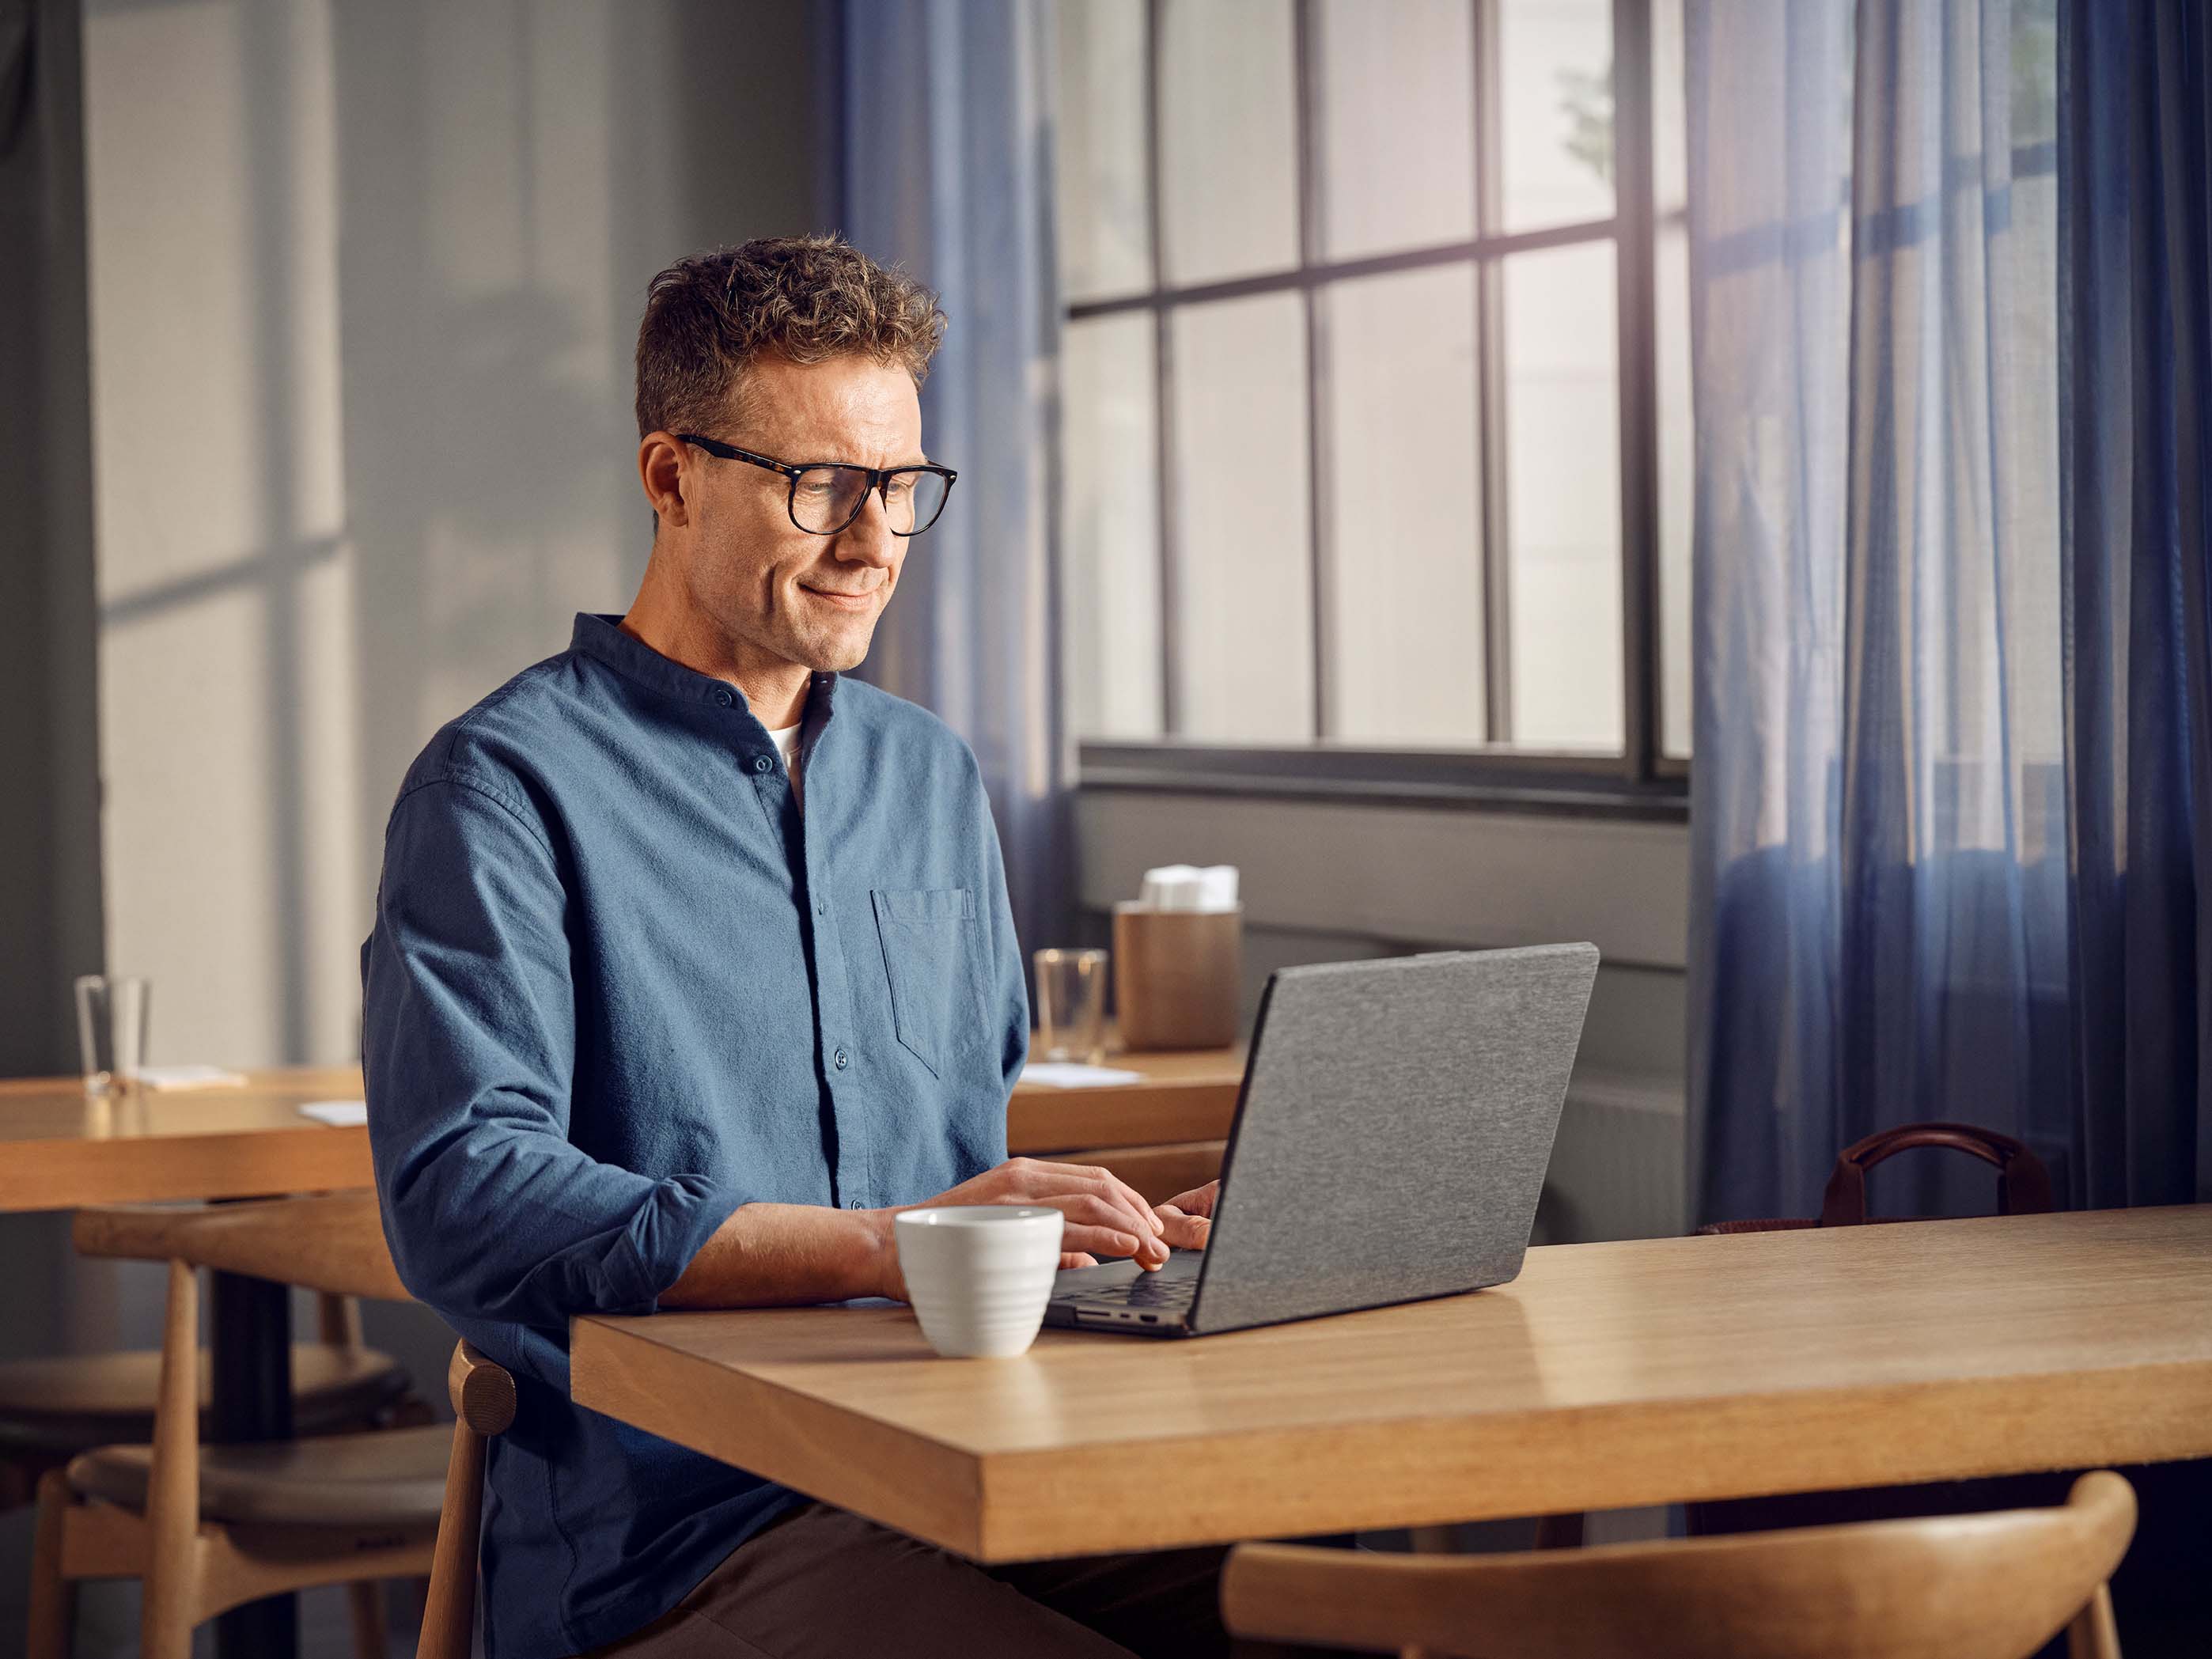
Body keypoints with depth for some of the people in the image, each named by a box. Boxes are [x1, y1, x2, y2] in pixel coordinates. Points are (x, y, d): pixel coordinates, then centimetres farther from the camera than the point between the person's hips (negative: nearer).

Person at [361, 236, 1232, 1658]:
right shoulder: (506, 790, -3)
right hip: (672, 1529, -6)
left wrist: (1147, 1235, 3)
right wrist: (887, 1243, -25)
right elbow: (462, 1201, -17)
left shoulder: (935, 778, 20)